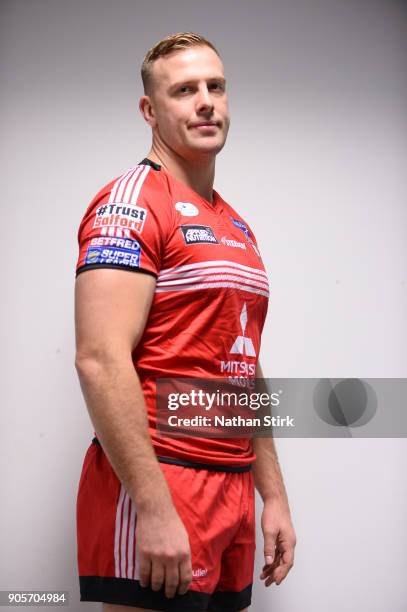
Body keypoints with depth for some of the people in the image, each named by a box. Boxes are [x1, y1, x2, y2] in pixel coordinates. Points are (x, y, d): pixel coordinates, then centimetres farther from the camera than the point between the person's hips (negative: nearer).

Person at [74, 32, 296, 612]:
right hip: (157, 490, -8)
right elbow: (100, 361, -20)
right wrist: (153, 508, -24)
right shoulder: (132, 201, -10)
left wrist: (274, 496, 18)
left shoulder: (237, 227, 17)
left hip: (233, 490, 8)